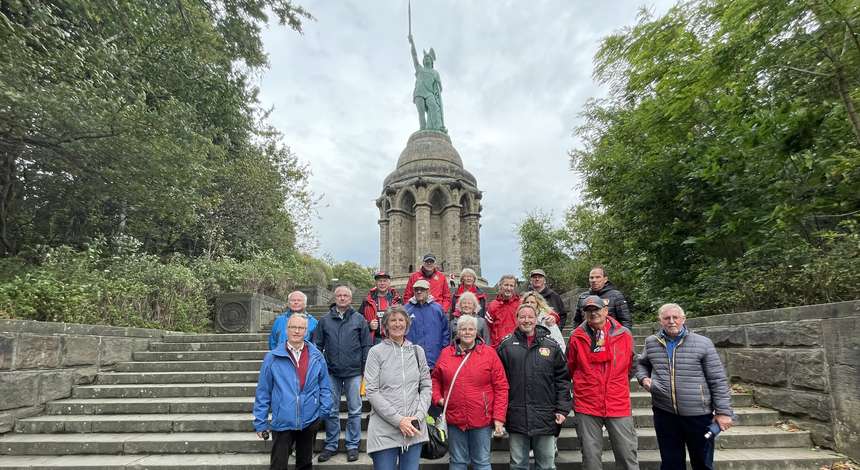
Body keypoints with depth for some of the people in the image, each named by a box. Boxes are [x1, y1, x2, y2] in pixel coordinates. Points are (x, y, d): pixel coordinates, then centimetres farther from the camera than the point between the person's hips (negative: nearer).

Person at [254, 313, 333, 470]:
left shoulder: (316, 356, -1)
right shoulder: (272, 357, -7)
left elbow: (324, 386, 6)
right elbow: (263, 393, -2)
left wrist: (324, 409, -5)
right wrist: (260, 422, -2)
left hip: (310, 421, 2)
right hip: (282, 422, -2)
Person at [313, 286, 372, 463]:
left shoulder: (359, 319, 2)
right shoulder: (325, 320, 5)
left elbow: (366, 346, 3)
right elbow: (318, 345, 9)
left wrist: (366, 370, -1)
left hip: (354, 372, -1)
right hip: (331, 372, 1)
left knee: (354, 410, 6)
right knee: (331, 411, 9)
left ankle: (353, 446, 19)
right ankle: (331, 445, 23)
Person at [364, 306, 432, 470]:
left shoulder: (417, 351, 8)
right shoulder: (376, 352, -3)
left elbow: (426, 386, 8)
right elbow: (372, 392, -8)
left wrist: (418, 416, -6)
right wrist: (398, 420, -13)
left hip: (414, 429, 3)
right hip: (384, 431, -3)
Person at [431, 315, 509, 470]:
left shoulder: (489, 353, -3)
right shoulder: (446, 353, 4)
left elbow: (501, 387, -4)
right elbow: (435, 378, 17)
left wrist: (499, 417, -9)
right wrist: (438, 398, 0)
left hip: (482, 420, -2)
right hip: (454, 419, 2)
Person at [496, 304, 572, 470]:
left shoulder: (551, 346, 4)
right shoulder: (506, 346, 1)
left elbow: (562, 379, 5)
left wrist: (562, 409, -1)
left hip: (546, 417, 1)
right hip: (516, 417, 0)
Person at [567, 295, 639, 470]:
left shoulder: (624, 335, -1)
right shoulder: (577, 337, -3)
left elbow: (629, 367, 15)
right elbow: (570, 369, 12)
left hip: (619, 405, 1)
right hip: (586, 406, 0)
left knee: (628, 454, 6)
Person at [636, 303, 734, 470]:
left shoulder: (703, 343, -6)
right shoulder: (651, 343, 3)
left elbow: (718, 380, -4)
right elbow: (642, 364, 22)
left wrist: (723, 411, -6)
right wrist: (644, 378, 1)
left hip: (698, 414, -2)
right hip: (664, 413, 2)